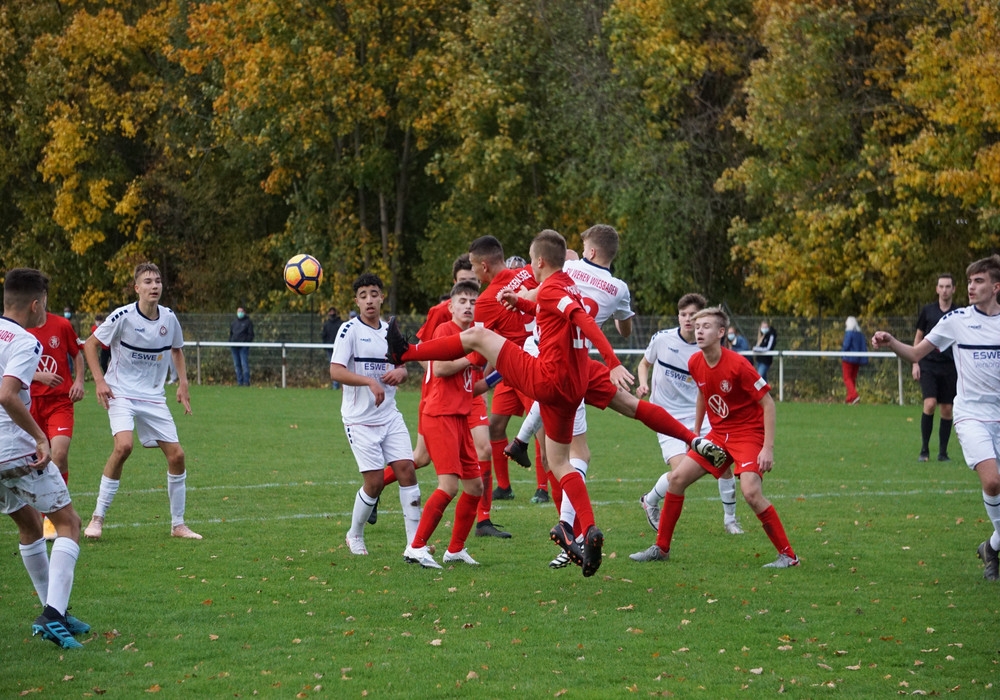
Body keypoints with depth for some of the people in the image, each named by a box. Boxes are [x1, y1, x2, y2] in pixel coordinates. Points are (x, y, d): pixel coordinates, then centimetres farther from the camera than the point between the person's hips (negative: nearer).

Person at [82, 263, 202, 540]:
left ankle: (178, 525, 15)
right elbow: (90, 344, -3)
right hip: (121, 393, -5)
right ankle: (98, 518, -15)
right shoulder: (123, 316, -13)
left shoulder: (169, 318, 0)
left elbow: (177, 350, 20)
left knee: (176, 455, -1)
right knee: (123, 445, -28)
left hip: (153, 397, 5)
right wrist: (99, 381, -12)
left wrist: (183, 384, 9)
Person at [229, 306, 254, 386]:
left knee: (244, 364, -10)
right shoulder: (234, 322, 17)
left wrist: (248, 343, -12)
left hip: (243, 346, -5)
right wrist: (230, 343, 10)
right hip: (234, 346, 5)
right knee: (237, 364, 5)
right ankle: (239, 382, 9)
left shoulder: (248, 322, 3)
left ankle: (246, 382, -9)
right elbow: (231, 333, 21)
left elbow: (250, 334, -1)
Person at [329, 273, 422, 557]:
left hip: (390, 415, 5)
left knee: (406, 469, -6)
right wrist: (369, 381, -30)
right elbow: (335, 372, -18)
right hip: (360, 419, -5)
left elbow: (401, 368, 21)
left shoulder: (389, 331, 10)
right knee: (375, 481, -6)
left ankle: (415, 541, -3)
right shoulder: (350, 330, -9)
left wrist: (399, 372, -3)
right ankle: (355, 536, 18)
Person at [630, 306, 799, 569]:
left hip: (749, 433, -7)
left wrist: (768, 448, -24)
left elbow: (767, 403, -19)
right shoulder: (695, 363, -3)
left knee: (751, 492, -25)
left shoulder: (738, 365, -23)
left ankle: (787, 555, -13)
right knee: (677, 477, 2)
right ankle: (661, 548, 15)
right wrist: (695, 432, 20)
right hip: (718, 434, 7)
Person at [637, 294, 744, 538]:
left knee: (723, 463, -8)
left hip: (698, 416, 2)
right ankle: (649, 502, 11)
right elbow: (645, 363, 11)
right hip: (667, 417, -2)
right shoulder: (662, 339, -8)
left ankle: (730, 519, 14)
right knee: (680, 469, -20)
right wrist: (643, 384, -8)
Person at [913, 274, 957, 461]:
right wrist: (915, 363, 4)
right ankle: (924, 449, -4)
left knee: (947, 409, 2)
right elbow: (918, 337, 11)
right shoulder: (927, 311, 4)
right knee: (929, 404, -15)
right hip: (928, 365, -1)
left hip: (950, 367, 1)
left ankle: (943, 452, 11)